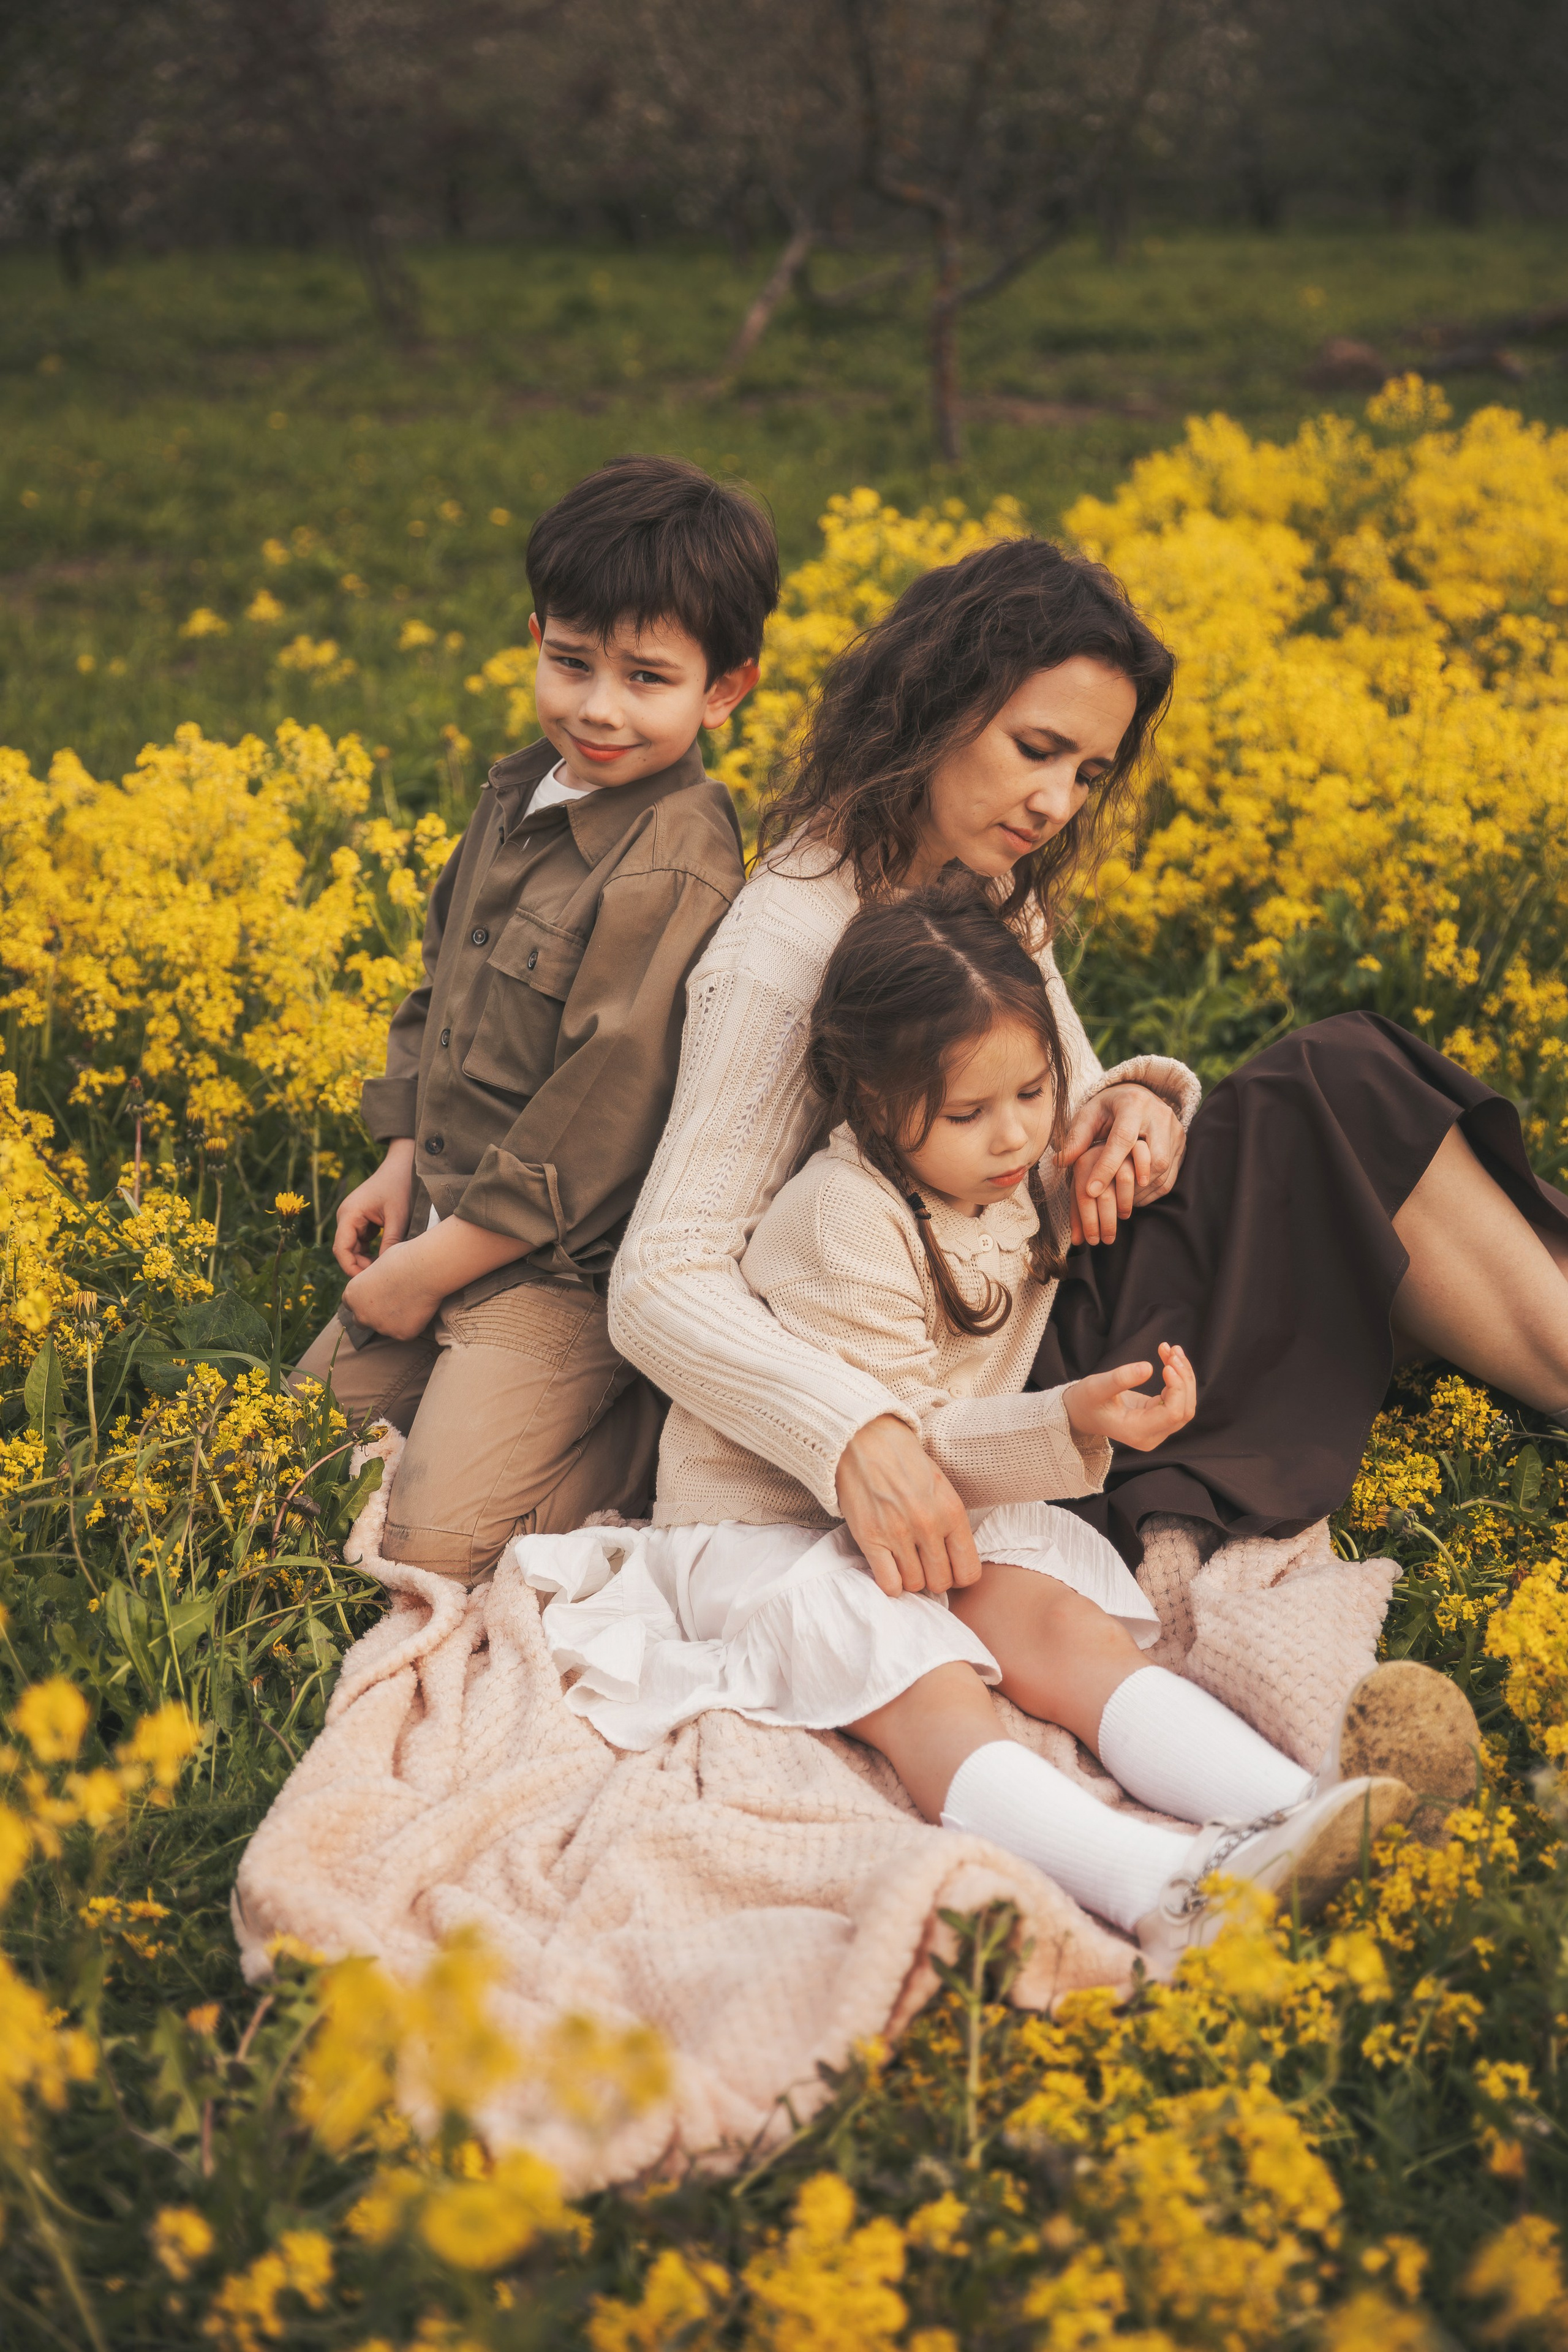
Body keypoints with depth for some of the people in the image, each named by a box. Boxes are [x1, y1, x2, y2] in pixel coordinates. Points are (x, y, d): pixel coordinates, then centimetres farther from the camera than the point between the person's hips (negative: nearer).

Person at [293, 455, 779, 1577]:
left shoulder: (671, 874, -24)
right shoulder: (521, 791, 3)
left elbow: (602, 1117, -24)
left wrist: (433, 1267, -17)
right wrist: (404, 1160, 8)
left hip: (562, 1264, -9)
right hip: (449, 1213, 9)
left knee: (440, 1542, -16)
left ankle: (665, 1427, 4)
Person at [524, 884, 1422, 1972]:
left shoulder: (1025, 1177, 3)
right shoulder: (847, 1220, -23)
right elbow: (896, 1449, -24)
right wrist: (1068, 1423, -34)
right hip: (766, 1527, -7)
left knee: (1065, 1623, -25)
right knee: (924, 1688, -36)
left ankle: (1288, 1805, -46)